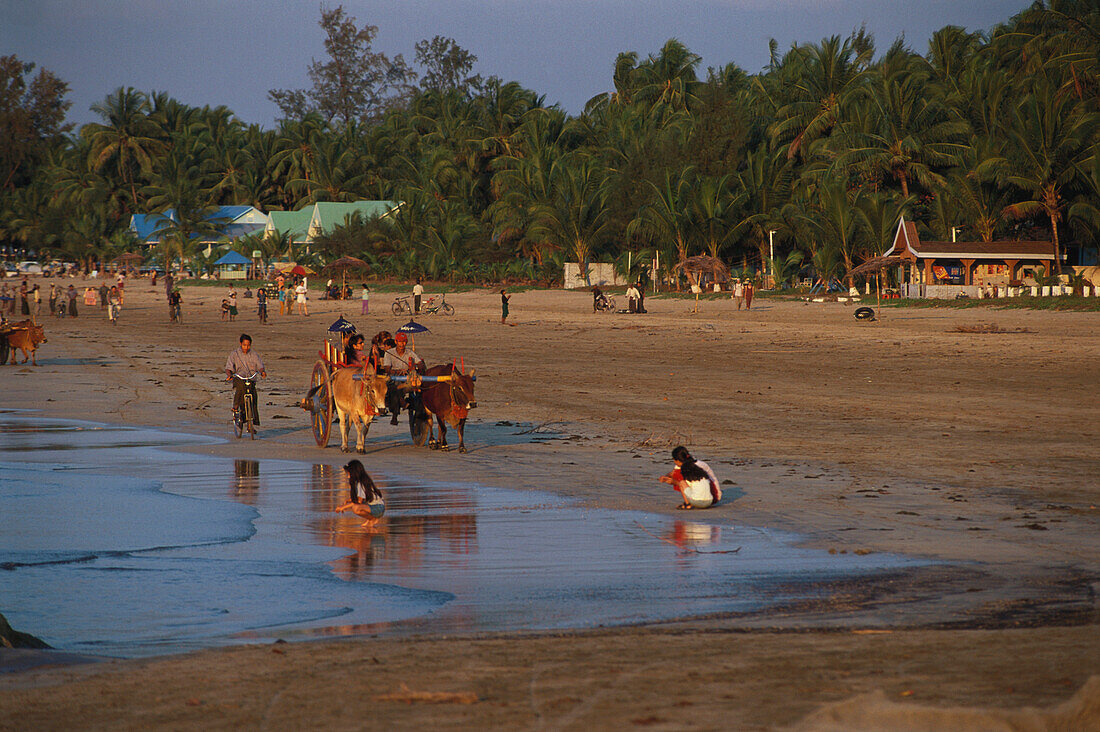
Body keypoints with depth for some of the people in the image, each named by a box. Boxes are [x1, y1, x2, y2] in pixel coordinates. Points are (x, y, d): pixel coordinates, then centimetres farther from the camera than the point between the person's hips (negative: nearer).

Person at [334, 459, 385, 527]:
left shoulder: (361, 483, -19)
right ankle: (368, 519, 12)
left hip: (378, 508, -10)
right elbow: (352, 498, 17)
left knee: (355, 508, -32)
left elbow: (359, 501, -21)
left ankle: (374, 519, -9)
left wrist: (343, 507, -15)